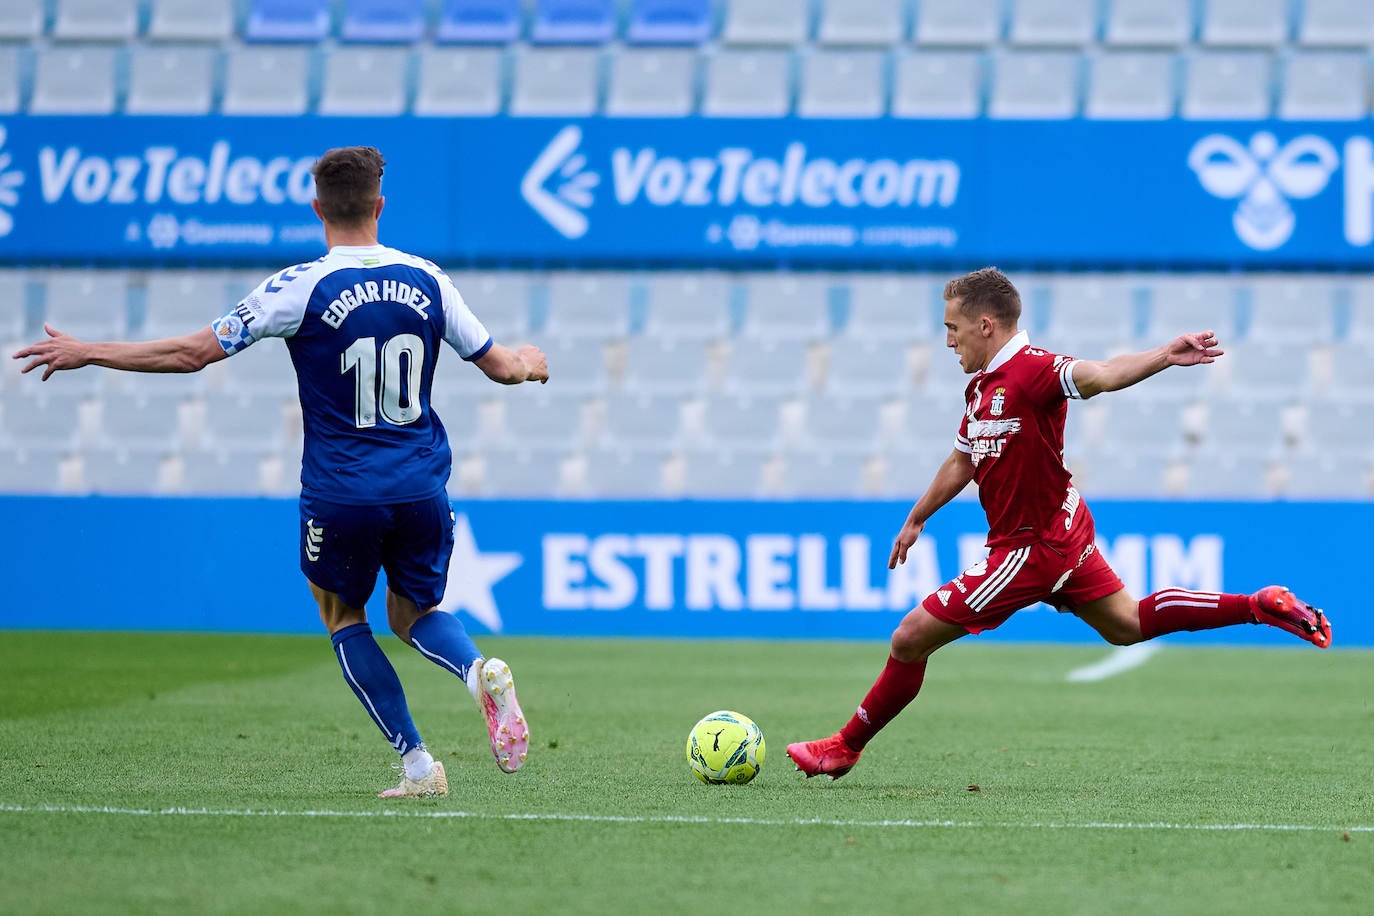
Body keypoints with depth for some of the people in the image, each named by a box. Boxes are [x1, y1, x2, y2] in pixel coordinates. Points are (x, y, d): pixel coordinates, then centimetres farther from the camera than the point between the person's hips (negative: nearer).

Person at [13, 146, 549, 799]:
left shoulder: (303, 287, -9)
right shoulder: (425, 280, 2)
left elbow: (194, 352, -9)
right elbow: (498, 365, 10)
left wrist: (85, 353, 2)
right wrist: (529, 363, 36)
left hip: (340, 494, -3)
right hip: (422, 490, 3)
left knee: (343, 616, 19)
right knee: (413, 613, 23)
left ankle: (417, 765, 9)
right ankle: (480, 671, -11)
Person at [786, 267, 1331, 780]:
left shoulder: (1031, 371, -22)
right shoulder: (982, 387, 8)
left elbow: (1102, 375, -39)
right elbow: (961, 462, 23)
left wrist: (1164, 356, -58)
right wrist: (915, 520, 33)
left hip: (1033, 547, -10)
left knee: (910, 639, -4)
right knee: (1126, 625, 23)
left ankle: (844, 748, 10)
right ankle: (1261, 607, 23)